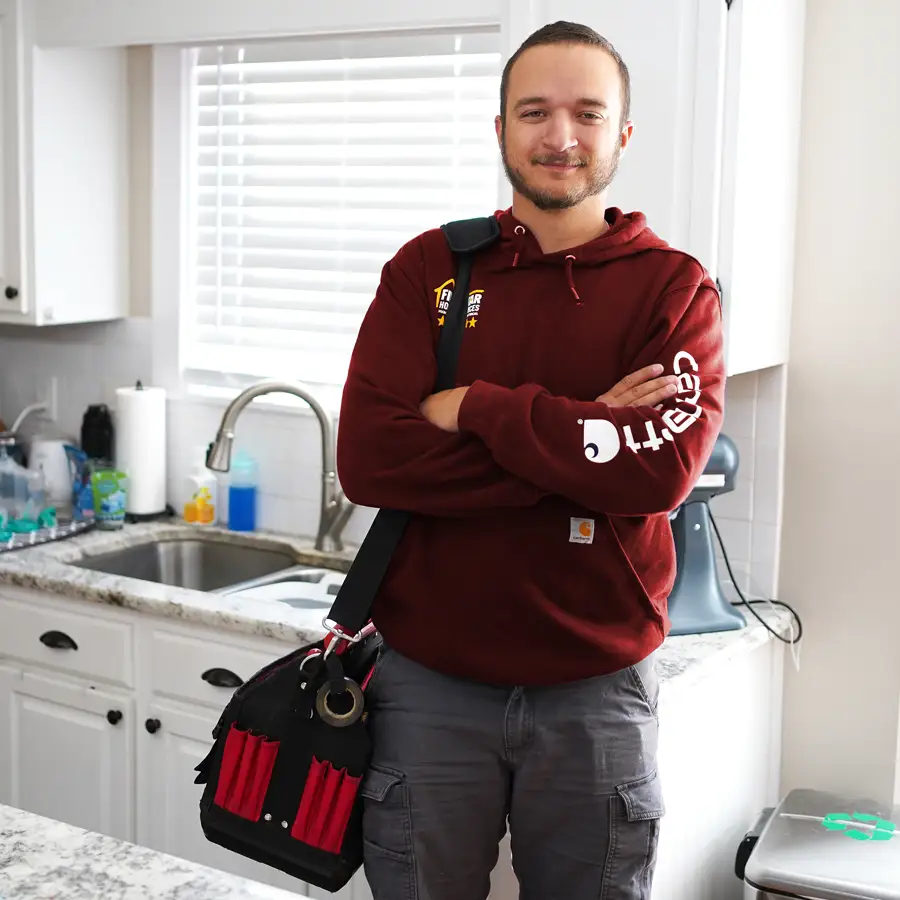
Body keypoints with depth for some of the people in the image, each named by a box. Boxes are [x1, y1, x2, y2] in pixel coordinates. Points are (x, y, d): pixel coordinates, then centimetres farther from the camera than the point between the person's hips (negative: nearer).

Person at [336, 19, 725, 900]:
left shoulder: (674, 288, -2)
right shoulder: (427, 269, 0)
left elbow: (664, 466, -19)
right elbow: (367, 459, -13)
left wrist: (475, 408, -16)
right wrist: (584, 439, -17)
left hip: (596, 686, 0)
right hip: (429, 678, 1)